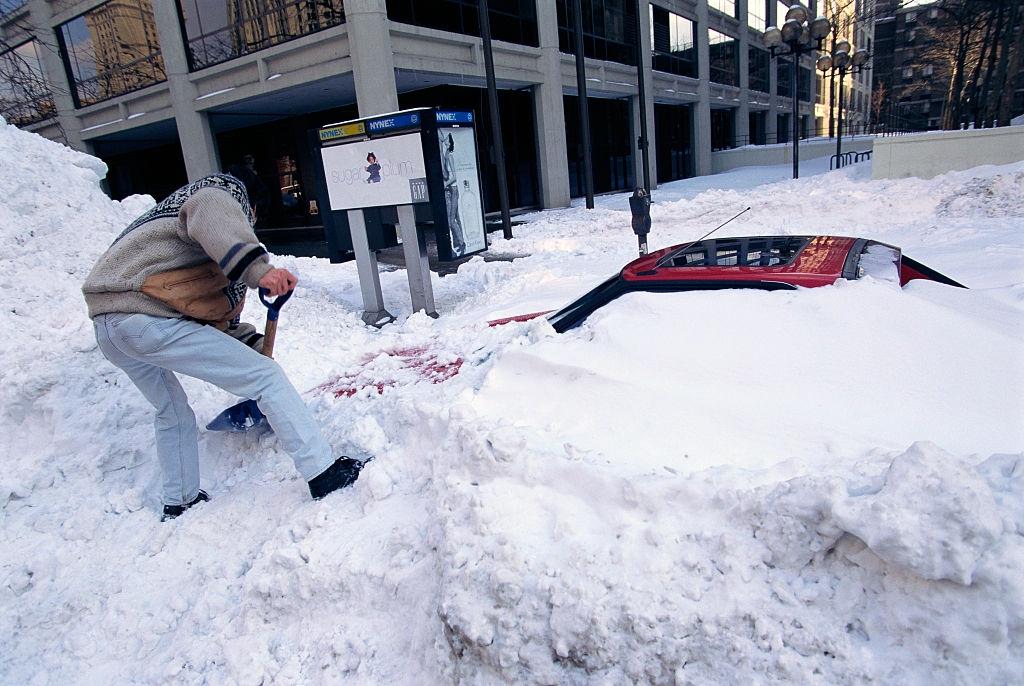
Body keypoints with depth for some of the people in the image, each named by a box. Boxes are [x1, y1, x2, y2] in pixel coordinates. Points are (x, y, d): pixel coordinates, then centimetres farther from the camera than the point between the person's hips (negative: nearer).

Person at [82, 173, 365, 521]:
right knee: (267, 376, -5)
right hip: (150, 322, -10)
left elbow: (216, 309, 31)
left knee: (172, 412, 28)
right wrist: (259, 268, -33)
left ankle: (179, 504, 41)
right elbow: (209, 208, -22)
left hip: (106, 326, 10)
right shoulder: (227, 191, 8)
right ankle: (323, 473, -5)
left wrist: (253, 342, 27)